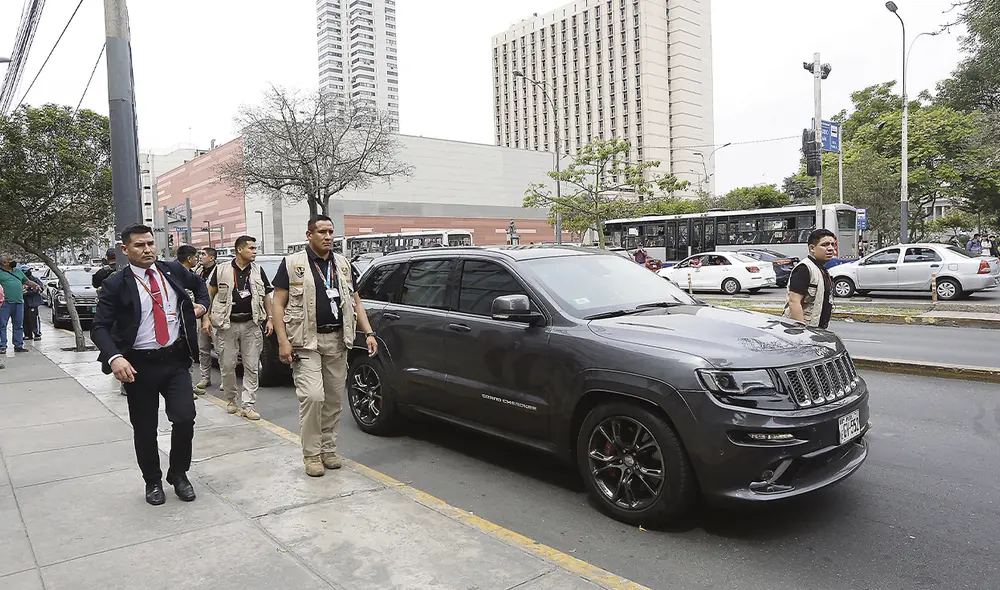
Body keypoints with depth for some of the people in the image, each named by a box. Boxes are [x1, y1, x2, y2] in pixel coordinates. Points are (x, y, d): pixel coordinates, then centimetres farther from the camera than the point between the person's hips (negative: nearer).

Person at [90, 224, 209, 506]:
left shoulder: (173, 270, 3)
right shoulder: (115, 284, -7)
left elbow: (198, 283, 25)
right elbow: (99, 328, -9)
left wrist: (202, 305, 8)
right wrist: (114, 357, -25)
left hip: (176, 359, 2)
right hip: (139, 365, -2)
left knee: (185, 419, -5)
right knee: (145, 428, 8)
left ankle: (178, 474, 19)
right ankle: (153, 482, 30)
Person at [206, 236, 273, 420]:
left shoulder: (258, 271, 7)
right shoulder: (222, 271, 1)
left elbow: (266, 296, 13)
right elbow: (209, 294, 6)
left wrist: (269, 318, 5)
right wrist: (206, 317, -1)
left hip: (252, 324, 1)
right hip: (228, 324, -1)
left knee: (251, 367, 0)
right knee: (227, 365, 5)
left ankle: (248, 405, 5)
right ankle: (231, 400, 26)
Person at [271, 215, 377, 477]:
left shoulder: (343, 265, 12)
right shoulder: (292, 264, -1)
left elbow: (355, 302, 15)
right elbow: (278, 304, -3)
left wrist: (368, 333, 3)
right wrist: (283, 341, -13)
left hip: (337, 340, 5)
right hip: (306, 341, -4)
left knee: (334, 399, 8)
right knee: (313, 396, -12)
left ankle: (328, 449, 22)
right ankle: (311, 454, 3)